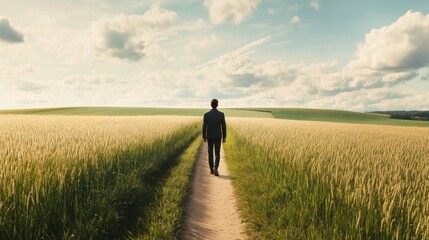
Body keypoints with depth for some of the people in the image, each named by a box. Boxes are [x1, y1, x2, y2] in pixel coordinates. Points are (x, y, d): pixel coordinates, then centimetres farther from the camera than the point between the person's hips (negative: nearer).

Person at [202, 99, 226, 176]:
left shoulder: (206, 114, -9)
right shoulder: (221, 114, -9)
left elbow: (204, 127, -6)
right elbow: (224, 126, -5)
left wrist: (204, 137, 5)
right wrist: (224, 137, 5)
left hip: (209, 137, 1)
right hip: (218, 137, -1)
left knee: (210, 153, 14)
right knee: (217, 154, 5)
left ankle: (211, 169, 18)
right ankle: (215, 168, -17)